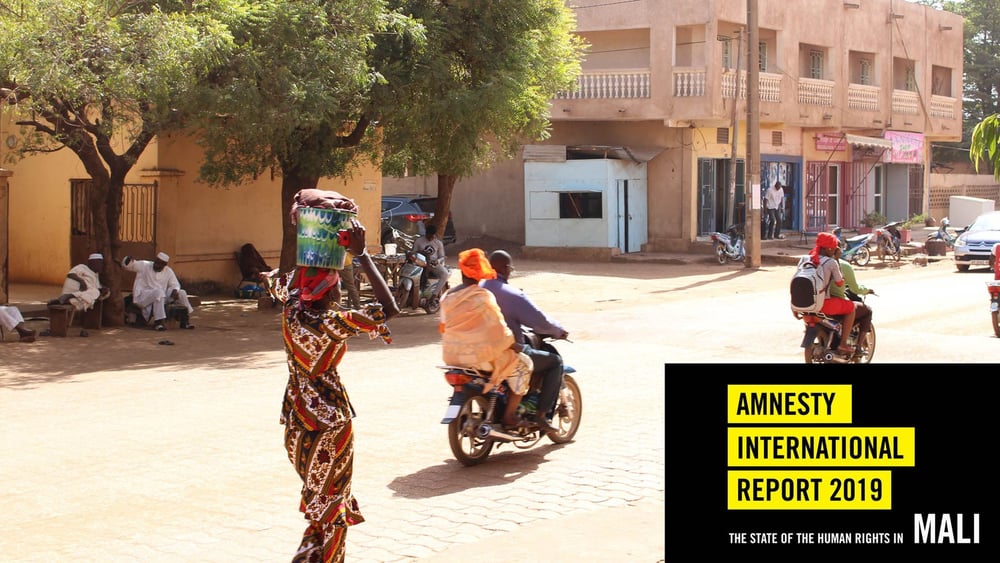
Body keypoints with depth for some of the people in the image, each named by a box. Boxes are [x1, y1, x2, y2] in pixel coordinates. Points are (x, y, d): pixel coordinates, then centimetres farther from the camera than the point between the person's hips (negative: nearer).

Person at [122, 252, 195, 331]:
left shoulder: (168, 271, 8)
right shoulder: (144, 266, -3)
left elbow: (175, 285, 11)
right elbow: (126, 265, -5)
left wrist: (175, 291, -13)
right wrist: (128, 260, -29)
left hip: (161, 297, 5)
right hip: (142, 297, -5)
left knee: (181, 293, -7)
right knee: (158, 292, -37)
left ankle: (184, 321, -1)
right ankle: (158, 321, -39)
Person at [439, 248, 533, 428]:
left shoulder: (447, 297, 3)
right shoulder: (483, 297, -16)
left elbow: (443, 327, 12)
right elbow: (498, 328, -14)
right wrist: (514, 345, 2)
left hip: (451, 357, 8)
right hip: (480, 356, -8)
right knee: (523, 364, 8)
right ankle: (509, 416, 4)